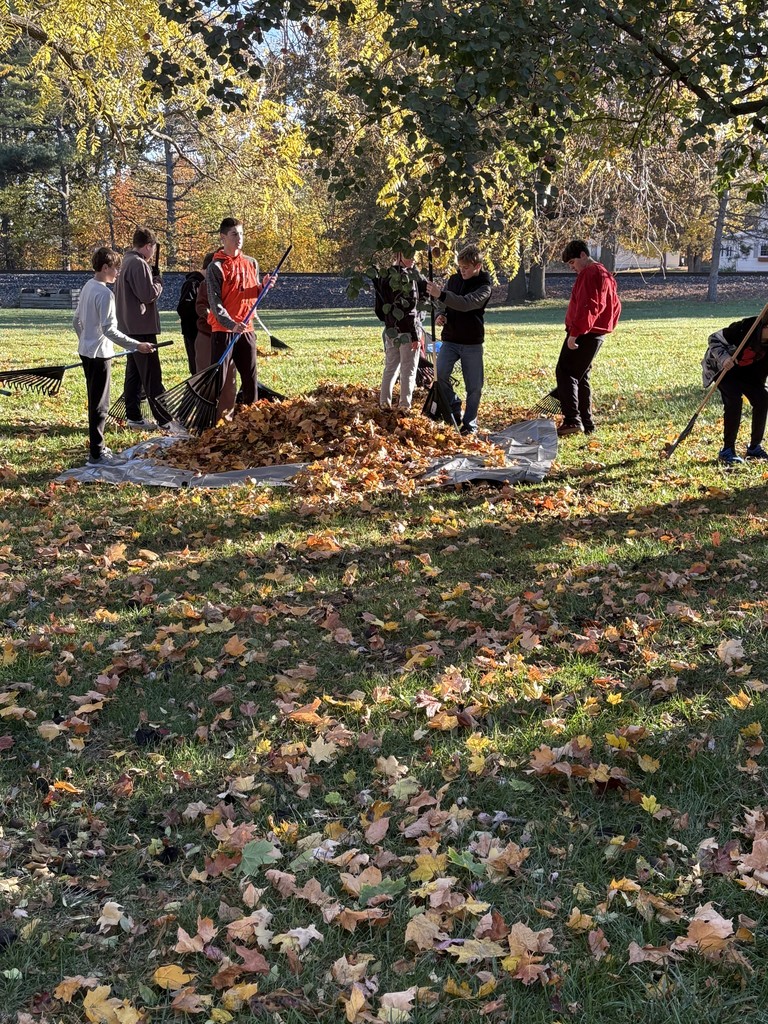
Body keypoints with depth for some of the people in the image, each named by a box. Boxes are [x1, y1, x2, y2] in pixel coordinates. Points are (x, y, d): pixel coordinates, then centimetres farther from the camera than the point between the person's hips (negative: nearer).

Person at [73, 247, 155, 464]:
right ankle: (96, 455, 1)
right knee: (100, 405, -3)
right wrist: (137, 346, -25)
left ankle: (97, 446, 24)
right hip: (99, 354, -9)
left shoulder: (87, 287, 9)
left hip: (86, 351, 9)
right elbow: (108, 330, -24)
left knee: (95, 401, 17)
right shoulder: (105, 293, -19)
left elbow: (76, 321, 17)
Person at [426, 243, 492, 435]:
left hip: (472, 343, -3)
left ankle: (470, 422, 17)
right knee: (439, 374, -16)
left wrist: (440, 294, -38)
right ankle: (454, 408, 5)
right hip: (450, 339, 3)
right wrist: (441, 315, -6)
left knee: (474, 386, 1)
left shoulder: (484, 286, -10)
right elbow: (443, 303, 17)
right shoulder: (454, 279, 4)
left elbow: (466, 303, -28)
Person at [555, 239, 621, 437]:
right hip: (596, 334, 10)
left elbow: (586, 307, -24)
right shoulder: (604, 274, 21)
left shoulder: (590, 274, -13)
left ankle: (572, 420, -21)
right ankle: (587, 423, 17)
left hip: (584, 335, -10)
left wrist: (574, 332, -26)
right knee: (581, 377, 15)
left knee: (565, 373, -11)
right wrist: (606, 327, 21)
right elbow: (615, 306, 25)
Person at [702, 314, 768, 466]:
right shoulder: (745, 327, -33)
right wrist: (724, 357, -41)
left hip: (746, 369, 6)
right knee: (734, 401, -23)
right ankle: (727, 450, -11)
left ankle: (755, 447, 8)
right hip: (722, 367, -6)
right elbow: (714, 339, -24)